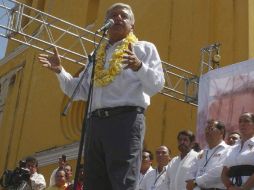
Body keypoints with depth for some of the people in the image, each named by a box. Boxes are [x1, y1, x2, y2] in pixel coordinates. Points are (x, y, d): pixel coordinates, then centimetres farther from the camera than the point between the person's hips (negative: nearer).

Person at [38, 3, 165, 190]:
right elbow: (81, 91, 26)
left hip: (126, 120, -5)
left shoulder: (144, 48, 11)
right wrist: (60, 71, 12)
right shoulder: (97, 55, 26)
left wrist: (140, 67, -21)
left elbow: (156, 85, -2)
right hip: (95, 122, 6)